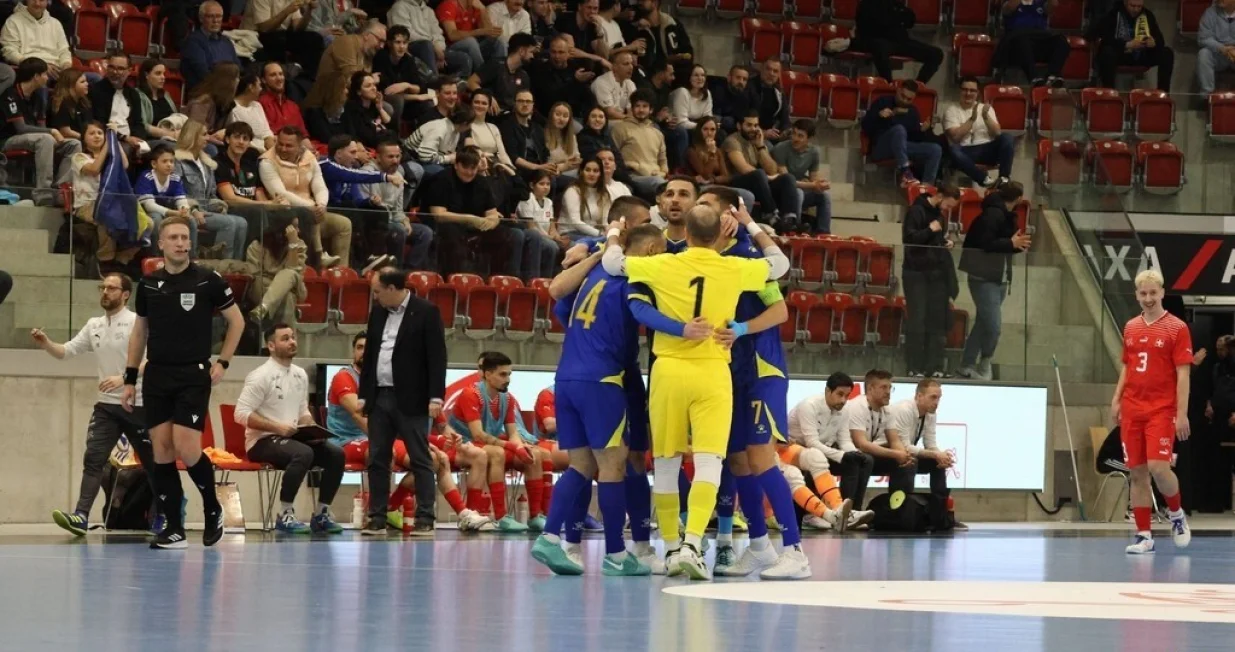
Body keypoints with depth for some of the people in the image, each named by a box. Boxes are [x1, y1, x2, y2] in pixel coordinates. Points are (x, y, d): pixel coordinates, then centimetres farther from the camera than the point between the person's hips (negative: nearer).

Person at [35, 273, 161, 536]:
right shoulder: (94, 326, 10)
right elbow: (67, 351, 9)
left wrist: (124, 379, -30)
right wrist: (46, 344, -11)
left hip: (136, 405, -5)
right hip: (106, 406, 5)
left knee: (151, 462, 6)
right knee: (93, 459, -10)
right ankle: (81, 516, -19)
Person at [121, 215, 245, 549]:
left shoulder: (208, 280, -4)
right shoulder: (148, 283, 7)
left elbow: (237, 321, 6)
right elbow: (139, 332, 17)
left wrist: (222, 362, 0)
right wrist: (130, 378, 13)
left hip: (193, 375, -4)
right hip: (157, 375, 4)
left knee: (187, 450, -14)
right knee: (161, 451, -1)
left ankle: (213, 509, 10)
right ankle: (174, 528, 4)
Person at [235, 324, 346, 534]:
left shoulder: (300, 375, 13)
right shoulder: (260, 376, -11)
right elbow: (242, 414, -16)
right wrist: (277, 427, -23)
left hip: (291, 438, 7)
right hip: (262, 441, -7)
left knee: (336, 454, -12)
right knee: (303, 453, -35)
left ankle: (321, 515, -3)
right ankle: (285, 515, -25)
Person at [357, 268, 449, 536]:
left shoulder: (426, 312, -6)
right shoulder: (377, 313, 12)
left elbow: (437, 357, -9)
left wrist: (436, 397, -15)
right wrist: (363, 394, 13)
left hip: (410, 399, -6)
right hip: (379, 397, 6)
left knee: (420, 460, -3)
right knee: (377, 460, 5)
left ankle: (425, 520, -3)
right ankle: (377, 519, 9)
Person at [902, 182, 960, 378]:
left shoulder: (940, 214, 14)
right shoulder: (916, 211, -10)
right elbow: (908, 238, -17)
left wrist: (946, 242, 7)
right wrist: (930, 230, -19)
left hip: (937, 273, 8)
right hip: (917, 273, -8)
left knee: (937, 321, 5)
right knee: (917, 320, -7)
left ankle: (934, 367, 7)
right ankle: (914, 368, -4)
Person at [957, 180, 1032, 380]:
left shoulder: (1006, 215, 13)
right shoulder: (993, 214, -16)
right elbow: (985, 243, -24)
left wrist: (1017, 244, -1)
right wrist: (1011, 243, -24)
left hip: (999, 278, 10)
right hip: (985, 278, -10)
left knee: (983, 324, 12)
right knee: (993, 325, -12)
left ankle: (967, 366, 17)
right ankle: (984, 364, 5)